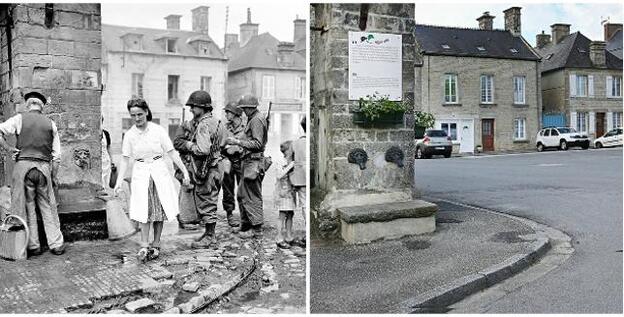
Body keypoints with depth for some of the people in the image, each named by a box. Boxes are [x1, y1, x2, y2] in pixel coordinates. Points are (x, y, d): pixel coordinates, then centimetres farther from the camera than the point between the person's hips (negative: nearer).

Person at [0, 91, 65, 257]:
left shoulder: (19, 119, 4)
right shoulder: (50, 123, 9)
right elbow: (56, 154, 9)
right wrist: (54, 175, 15)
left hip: (23, 164, -2)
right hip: (44, 166, 2)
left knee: (27, 206, 5)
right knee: (48, 207, 8)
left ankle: (33, 246, 9)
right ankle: (56, 245, 9)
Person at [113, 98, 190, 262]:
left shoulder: (158, 130, -4)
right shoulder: (129, 135, 1)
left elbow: (172, 152, -2)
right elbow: (125, 159, 2)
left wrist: (184, 171, -6)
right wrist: (119, 182, -6)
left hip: (159, 171, 0)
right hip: (140, 173, 1)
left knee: (159, 210, 4)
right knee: (143, 210, -7)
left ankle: (156, 245, 15)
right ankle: (144, 246, -3)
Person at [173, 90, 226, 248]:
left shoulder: (204, 125, -19)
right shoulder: (214, 121, 13)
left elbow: (203, 149, -28)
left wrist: (186, 145, -14)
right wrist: (186, 139, 7)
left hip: (207, 170, -10)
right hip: (212, 168, 10)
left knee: (206, 204, 0)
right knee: (207, 203, 18)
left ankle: (209, 237, 10)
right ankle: (209, 233, 27)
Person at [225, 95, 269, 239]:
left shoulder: (257, 120, -13)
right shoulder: (253, 119, 18)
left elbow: (257, 144, -20)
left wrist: (238, 142, -19)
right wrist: (237, 141, 13)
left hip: (253, 162, -11)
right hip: (249, 162, 11)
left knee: (252, 197, -4)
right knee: (242, 195, 16)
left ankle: (257, 230, 4)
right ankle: (246, 225, 25)